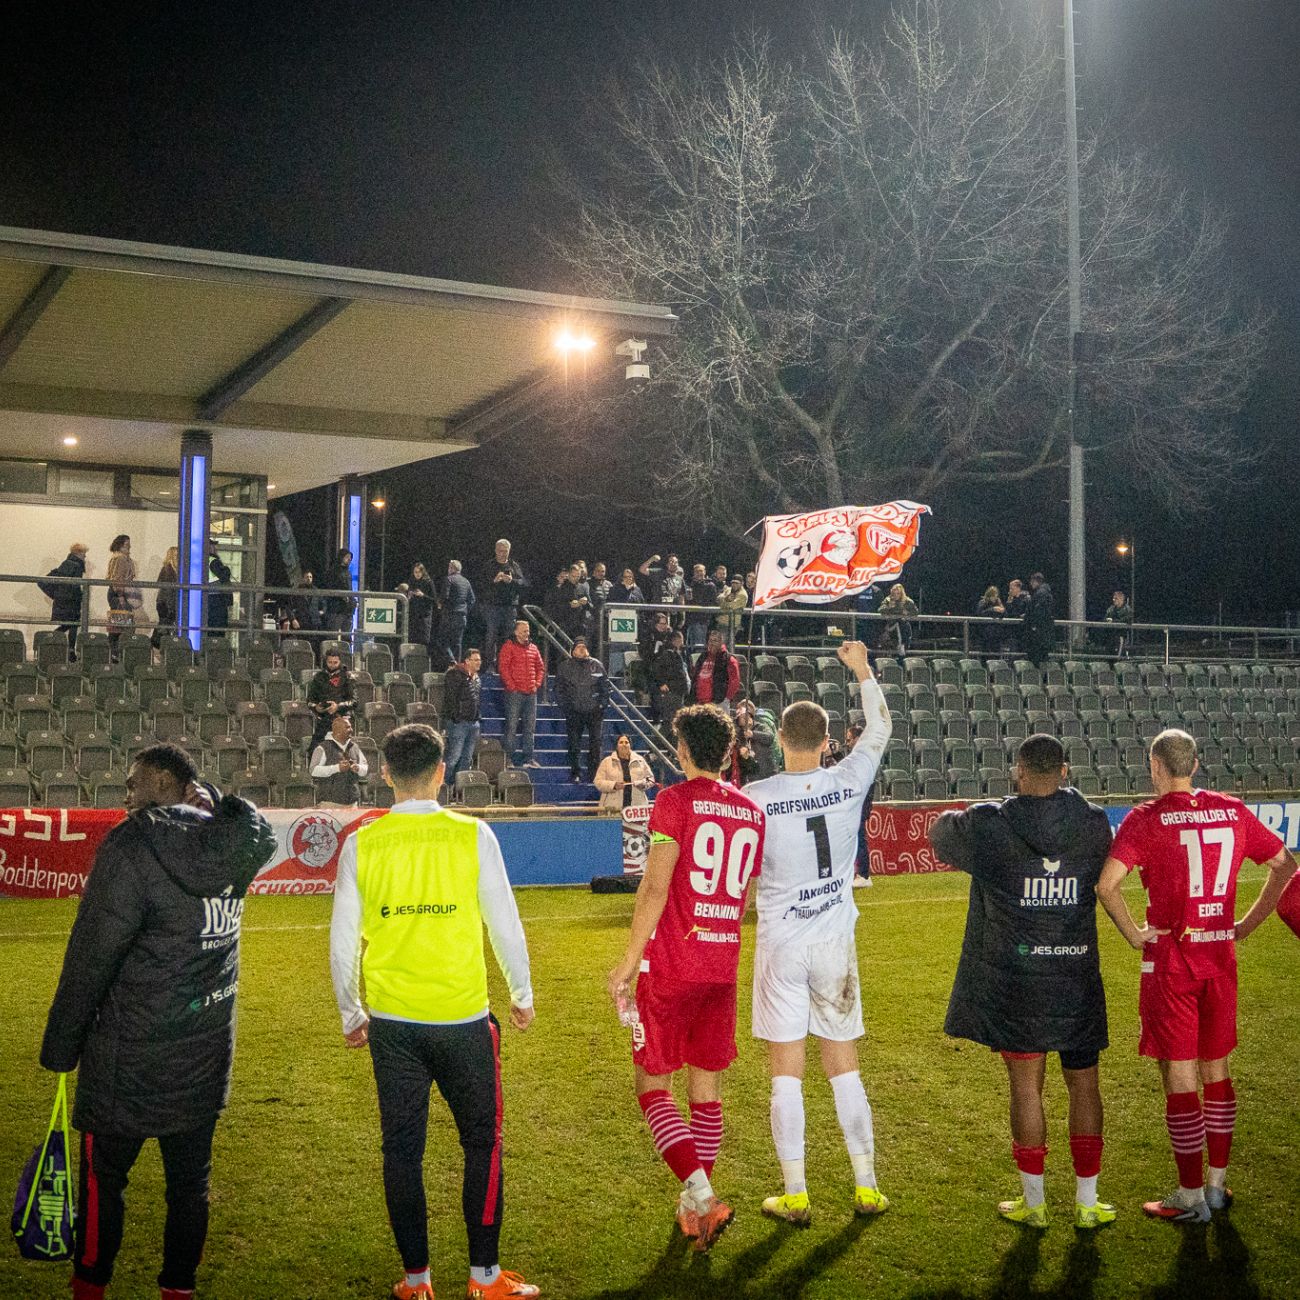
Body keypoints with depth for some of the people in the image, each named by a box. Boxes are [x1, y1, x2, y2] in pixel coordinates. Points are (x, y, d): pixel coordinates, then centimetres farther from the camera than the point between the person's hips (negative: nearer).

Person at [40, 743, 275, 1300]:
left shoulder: (133, 846, -17)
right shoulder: (233, 850, -1)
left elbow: (89, 960, -15)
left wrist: (60, 1047, -6)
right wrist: (206, 800, 8)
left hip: (132, 1056, -6)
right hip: (206, 1056, 6)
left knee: (102, 1177, 10)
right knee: (190, 1180, 15)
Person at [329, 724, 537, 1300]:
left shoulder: (361, 844, -2)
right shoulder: (472, 835, -7)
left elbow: (343, 941, 2)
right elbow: (505, 923, -1)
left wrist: (350, 1014, 16)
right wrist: (521, 994, 14)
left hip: (391, 1023, 2)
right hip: (463, 1016, -2)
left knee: (402, 1149, 11)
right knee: (482, 1144, 12)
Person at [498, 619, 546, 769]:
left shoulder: (533, 648, 15)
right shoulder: (509, 647, -3)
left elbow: (541, 667, 20)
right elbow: (503, 667, -9)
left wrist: (537, 684, 7)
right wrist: (511, 686, -13)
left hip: (531, 693, 6)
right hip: (515, 693, -6)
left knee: (530, 727, 7)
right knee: (511, 726, -5)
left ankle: (528, 758, 11)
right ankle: (508, 758, -2)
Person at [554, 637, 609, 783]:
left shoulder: (597, 665, 6)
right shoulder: (565, 667, 5)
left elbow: (605, 687, 9)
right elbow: (559, 689, 6)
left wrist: (602, 704, 0)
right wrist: (565, 707, -2)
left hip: (594, 711, 0)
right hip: (574, 712, 0)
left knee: (595, 743, -3)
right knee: (574, 744, 3)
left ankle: (594, 774, 4)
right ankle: (574, 773, 12)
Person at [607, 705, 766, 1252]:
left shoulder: (675, 800, -9)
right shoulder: (752, 811, 9)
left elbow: (655, 887, -16)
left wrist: (629, 960, -12)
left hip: (670, 962, -5)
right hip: (723, 965, 5)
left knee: (652, 1082, 5)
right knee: (708, 1088, 13)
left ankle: (701, 1193, -11)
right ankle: (694, 1206, 20)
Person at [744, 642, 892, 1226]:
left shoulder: (755, 797, -11)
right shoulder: (848, 782, -4)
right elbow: (879, 727, 14)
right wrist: (862, 669, 23)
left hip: (780, 944, -2)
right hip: (836, 942, 2)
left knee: (786, 1072, 4)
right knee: (844, 1067, 12)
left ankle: (795, 1195, 8)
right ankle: (866, 1187, 18)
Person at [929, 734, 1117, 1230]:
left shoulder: (989, 826, -11)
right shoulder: (1093, 824, -4)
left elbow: (940, 834, 10)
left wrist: (949, 818, 30)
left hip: (1014, 980, -2)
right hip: (1078, 980, 2)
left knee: (1026, 1086, 6)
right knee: (1084, 1086, 13)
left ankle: (1033, 1202, 16)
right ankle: (1087, 1203, 20)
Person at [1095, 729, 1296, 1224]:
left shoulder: (1147, 819, -12)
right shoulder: (1232, 811, 3)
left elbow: (1106, 885, -23)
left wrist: (1133, 934, -10)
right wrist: (1248, 923, 14)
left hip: (1170, 959, -5)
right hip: (1220, 956, 5)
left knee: (1179, 1076, 3)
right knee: (1217, 1071, 16)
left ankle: (1191, 1197, 9)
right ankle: (1218, 1184, 25)